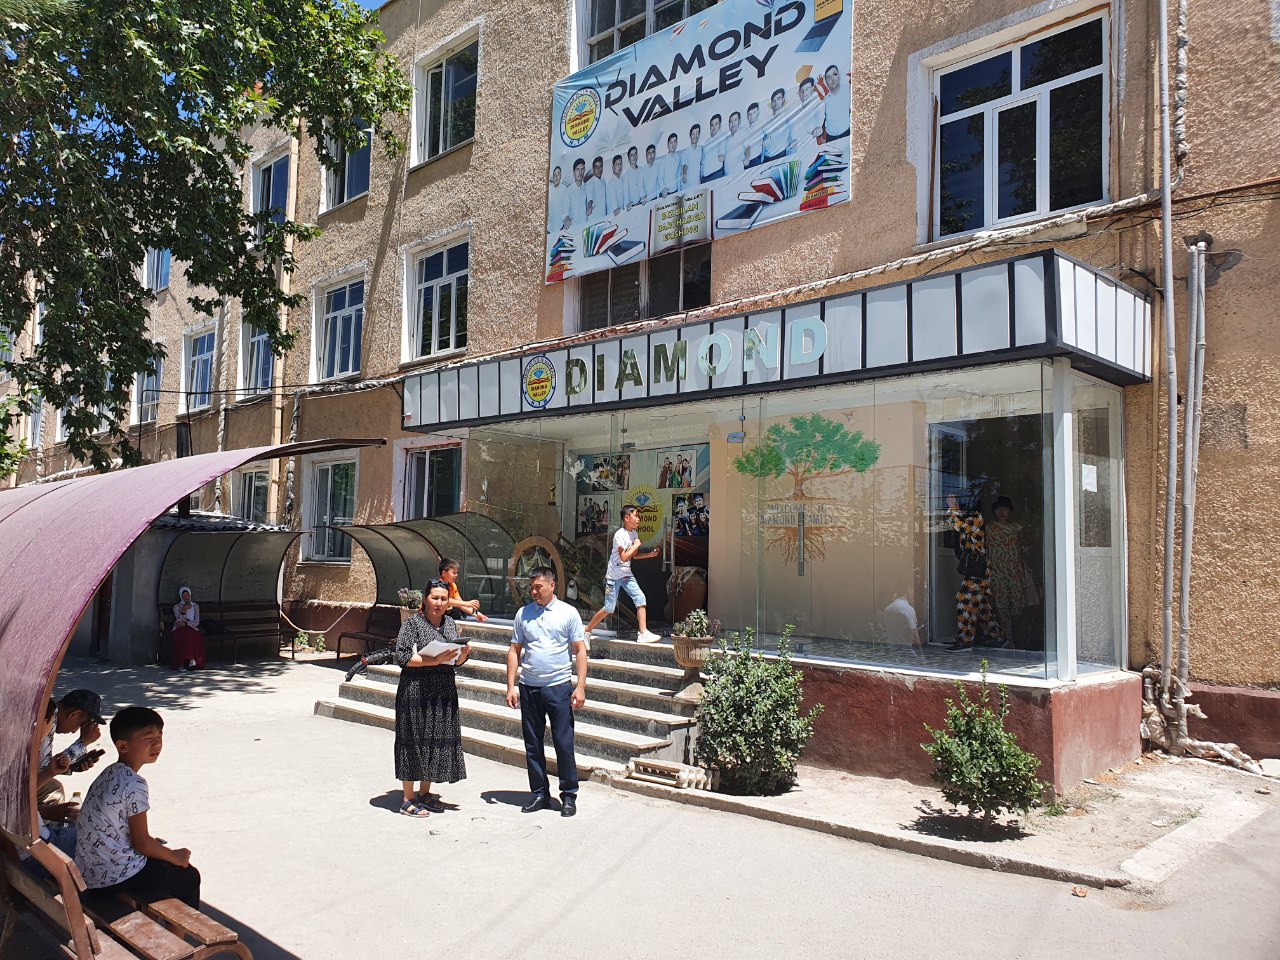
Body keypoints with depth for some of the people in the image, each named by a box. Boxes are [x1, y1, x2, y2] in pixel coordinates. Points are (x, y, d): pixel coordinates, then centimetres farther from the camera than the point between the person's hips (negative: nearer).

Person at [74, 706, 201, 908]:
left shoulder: (110, 773, 5)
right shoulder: (135, 785, -23)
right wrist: (175, 857, -2)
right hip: (114, 877, -9)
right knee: (189, 877, 8)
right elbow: (141, 843, -17)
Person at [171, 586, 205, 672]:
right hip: (179, 630, -1)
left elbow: (196, 622, 6)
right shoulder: (176, 607, 9)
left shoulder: (195, 606, 14)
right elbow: (180, 621, -4)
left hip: (191, 628, 1)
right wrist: (184, 610, -17)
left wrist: (185, 624, -10)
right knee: (182, 637, -38)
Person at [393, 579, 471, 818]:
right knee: (415, 740, -2)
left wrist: (464, 654, -5)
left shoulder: (451, 624, 13)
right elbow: (402, 657, -14)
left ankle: (424, 793, 23)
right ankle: (408, 799, 8)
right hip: (416, 690, -6)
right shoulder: (412, 624, -5)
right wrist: (434, 660, -21)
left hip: (444, 692, 6)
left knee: (439, 740, 9)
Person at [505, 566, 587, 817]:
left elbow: (580, 650, -1)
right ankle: (539, 793, 22)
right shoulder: (523, 613, 6)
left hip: (559, 686, -3)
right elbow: (514, 651, 8)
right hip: (528, 687, 3)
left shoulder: (568, 613, -1)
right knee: (532, 744, 10)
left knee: (564, 743, 0)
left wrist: (580, 686, -8)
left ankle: (569, 795, 13)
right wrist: (511, 686, 1)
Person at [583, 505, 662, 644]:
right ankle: (587, 631, 15)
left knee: (640, 598, -10)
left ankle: (643, 633, -10)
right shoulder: (620, 535, -19)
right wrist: (636, 545, -15)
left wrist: (650, 554, 2)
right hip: (614, 576, -7)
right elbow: (624, 557, -25)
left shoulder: (634, 534, 6)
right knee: (609, 608, -2)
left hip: (627, 575, 7)